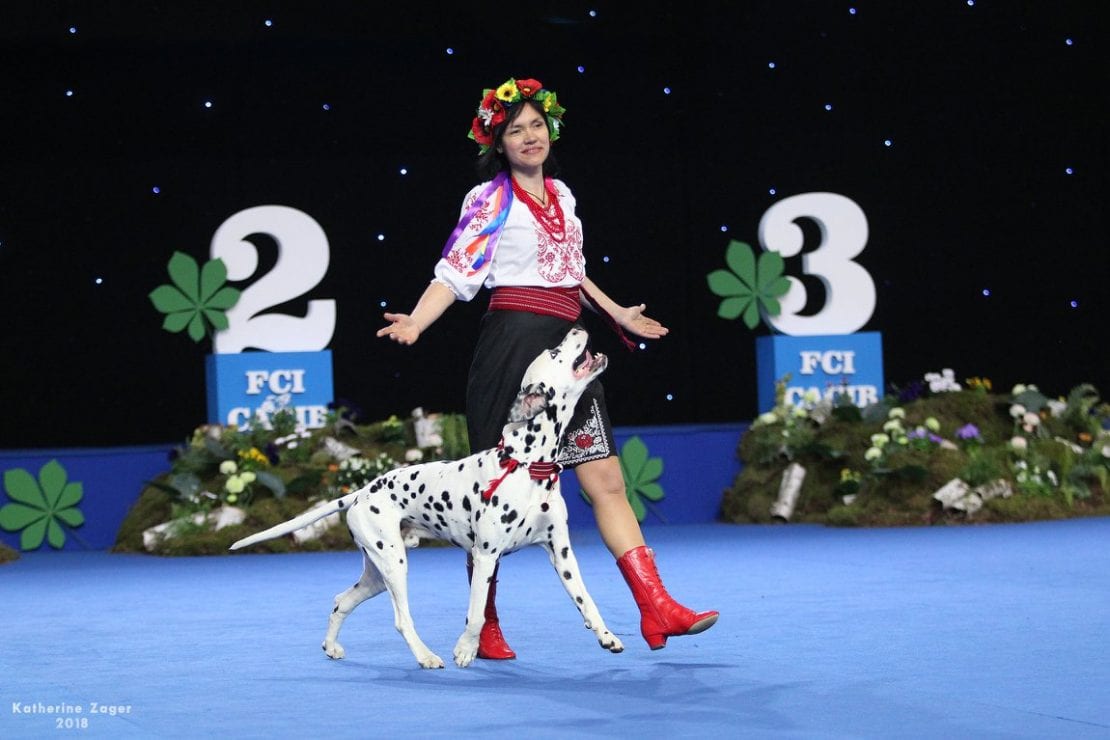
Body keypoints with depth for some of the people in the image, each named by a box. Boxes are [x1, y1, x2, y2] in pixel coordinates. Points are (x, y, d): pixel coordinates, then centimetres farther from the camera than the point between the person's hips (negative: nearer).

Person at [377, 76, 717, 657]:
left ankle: (657, 608, 0)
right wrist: (415, 322, -24)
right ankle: (484, 625, 5)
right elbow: (456, 271, -10)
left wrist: (617, 314, 34)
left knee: (607, 479, 2)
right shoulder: (491, 200, -2)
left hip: (565, 348, 7)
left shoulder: (560, 193, 17)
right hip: (513, 345, -7)